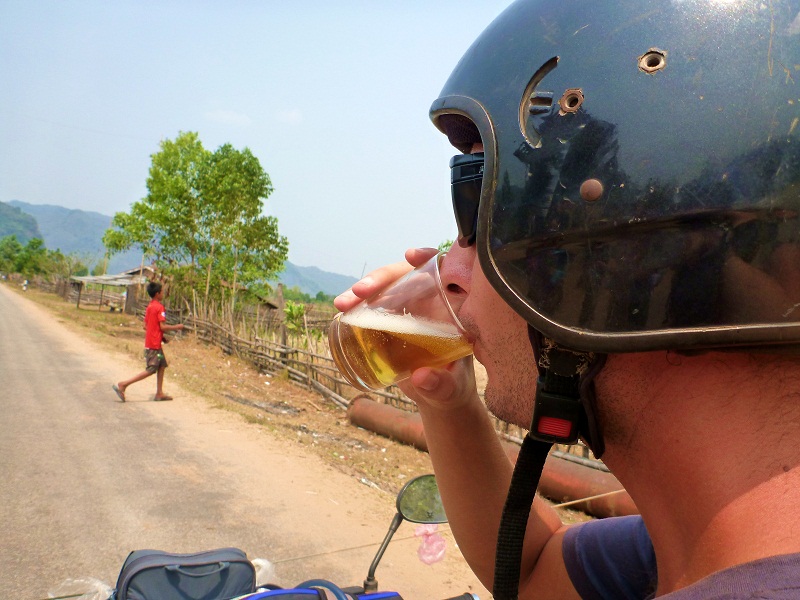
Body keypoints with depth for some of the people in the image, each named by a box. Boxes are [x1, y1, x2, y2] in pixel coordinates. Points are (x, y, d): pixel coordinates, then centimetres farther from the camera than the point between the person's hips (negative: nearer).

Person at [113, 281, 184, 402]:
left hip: (150, 341, 9)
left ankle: (159, 393, 15)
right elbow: (162, 326, -20)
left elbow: (145, 326, 13)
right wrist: (177, 327, -6)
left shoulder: (149, 306, 11)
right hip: (154, 344, -9)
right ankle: (122, 385, -6)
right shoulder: (159, 307, -15)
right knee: (150, 370, -4)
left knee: (162, 365, 14)